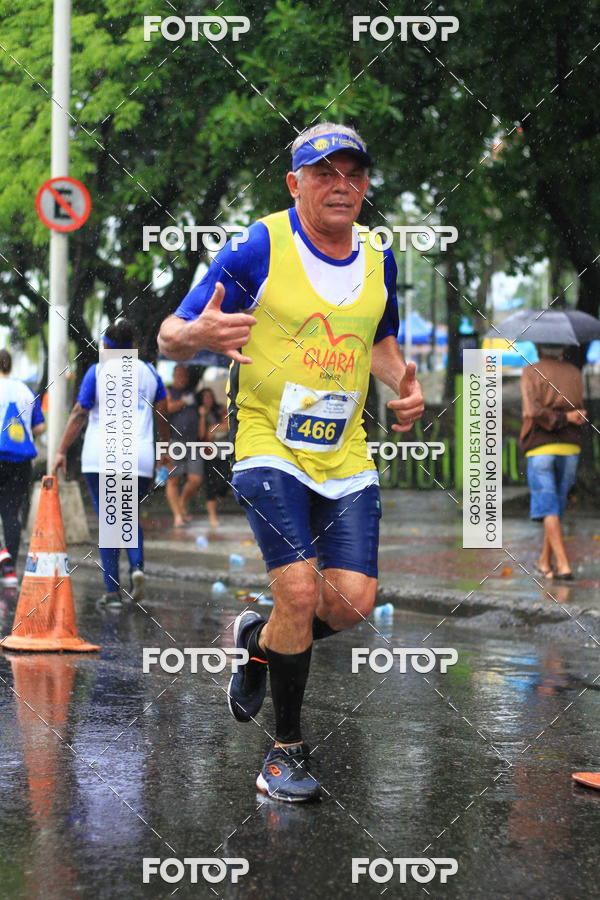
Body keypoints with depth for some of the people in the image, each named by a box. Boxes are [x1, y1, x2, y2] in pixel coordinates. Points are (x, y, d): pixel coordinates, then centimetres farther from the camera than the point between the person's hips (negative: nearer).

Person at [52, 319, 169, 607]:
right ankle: (137, 566, -10)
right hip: (139, 458, 2)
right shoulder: (149, 372, 10)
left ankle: (112, 590, -1)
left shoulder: (98, 372, 0)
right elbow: (162, 414, 14)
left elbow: (79, 414, -4)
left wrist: (62, 451, 0)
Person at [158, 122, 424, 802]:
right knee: (299, 592, -16)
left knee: (353, 602, -5)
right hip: (269, 447, -5)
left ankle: (258, 641, 28)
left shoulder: (377, 261, 6)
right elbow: (169, 338, -8)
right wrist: (200, 334, -32)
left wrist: (402, 384, 5)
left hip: (346, 457, 5)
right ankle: (286, 748, 4)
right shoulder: (259, 249, -10)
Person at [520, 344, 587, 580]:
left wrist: (564, 418, -9)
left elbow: (532, 411, -14)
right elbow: (578, 411, 10)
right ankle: (545, 560, 22)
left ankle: (563, 565, -15)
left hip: (540, 448, -3)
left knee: (548, 508, -4)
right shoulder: (574, 373, 9)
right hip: (570, 447, 3)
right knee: (557, 505, 15)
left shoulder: (531, 372, -1)